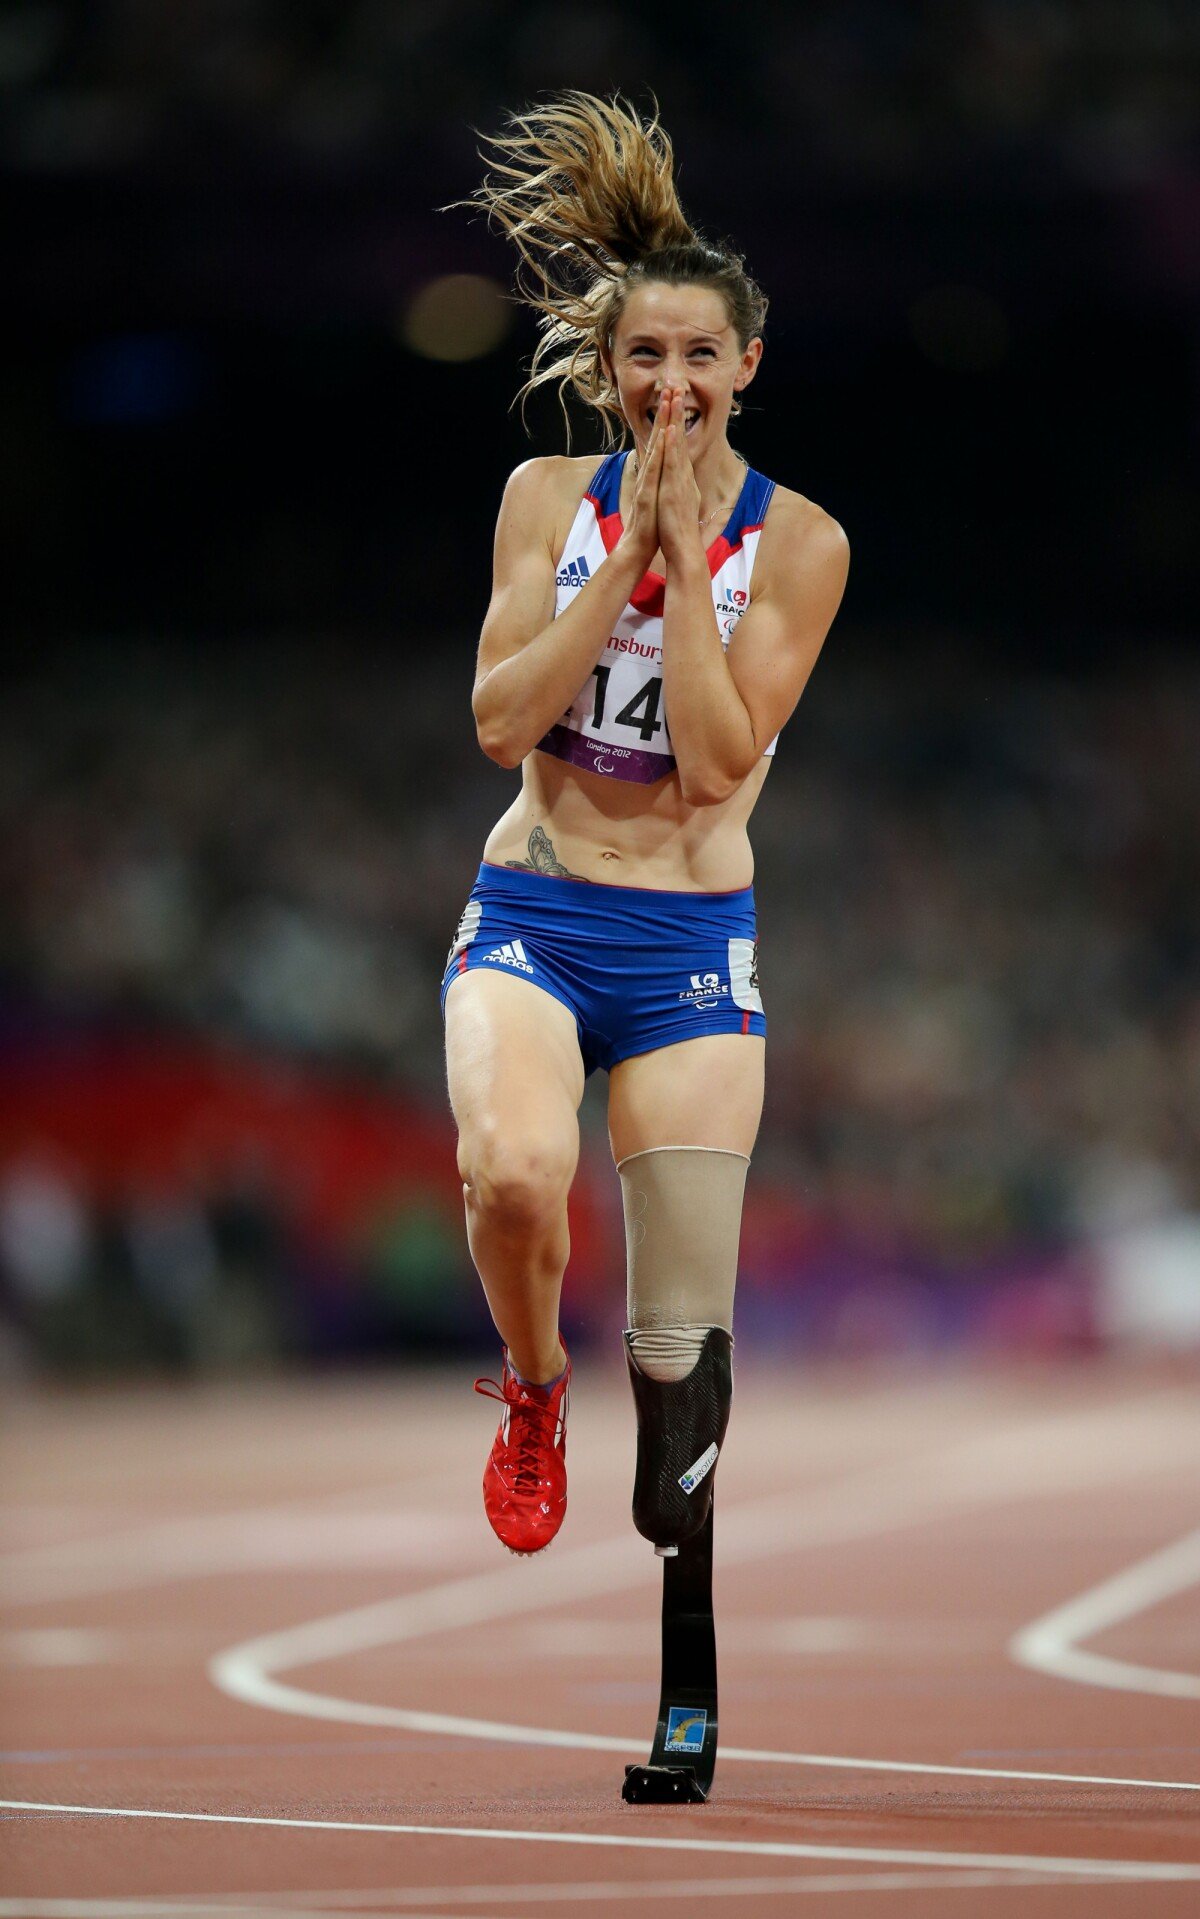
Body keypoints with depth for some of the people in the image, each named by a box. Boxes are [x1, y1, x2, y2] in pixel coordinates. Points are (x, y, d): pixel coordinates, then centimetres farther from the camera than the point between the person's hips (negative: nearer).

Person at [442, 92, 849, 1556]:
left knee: (684, 1343, -5)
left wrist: (683, 552, -15)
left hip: (690, 938, 0)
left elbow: (717, 761, -12)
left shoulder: (798, 542, -2)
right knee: (514, 1174, -32)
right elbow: (500, 723, -8)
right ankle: (532, 1387, 1)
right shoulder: (548, 496, 3)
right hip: (530, 916, 0)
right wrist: (627, 553, -13)